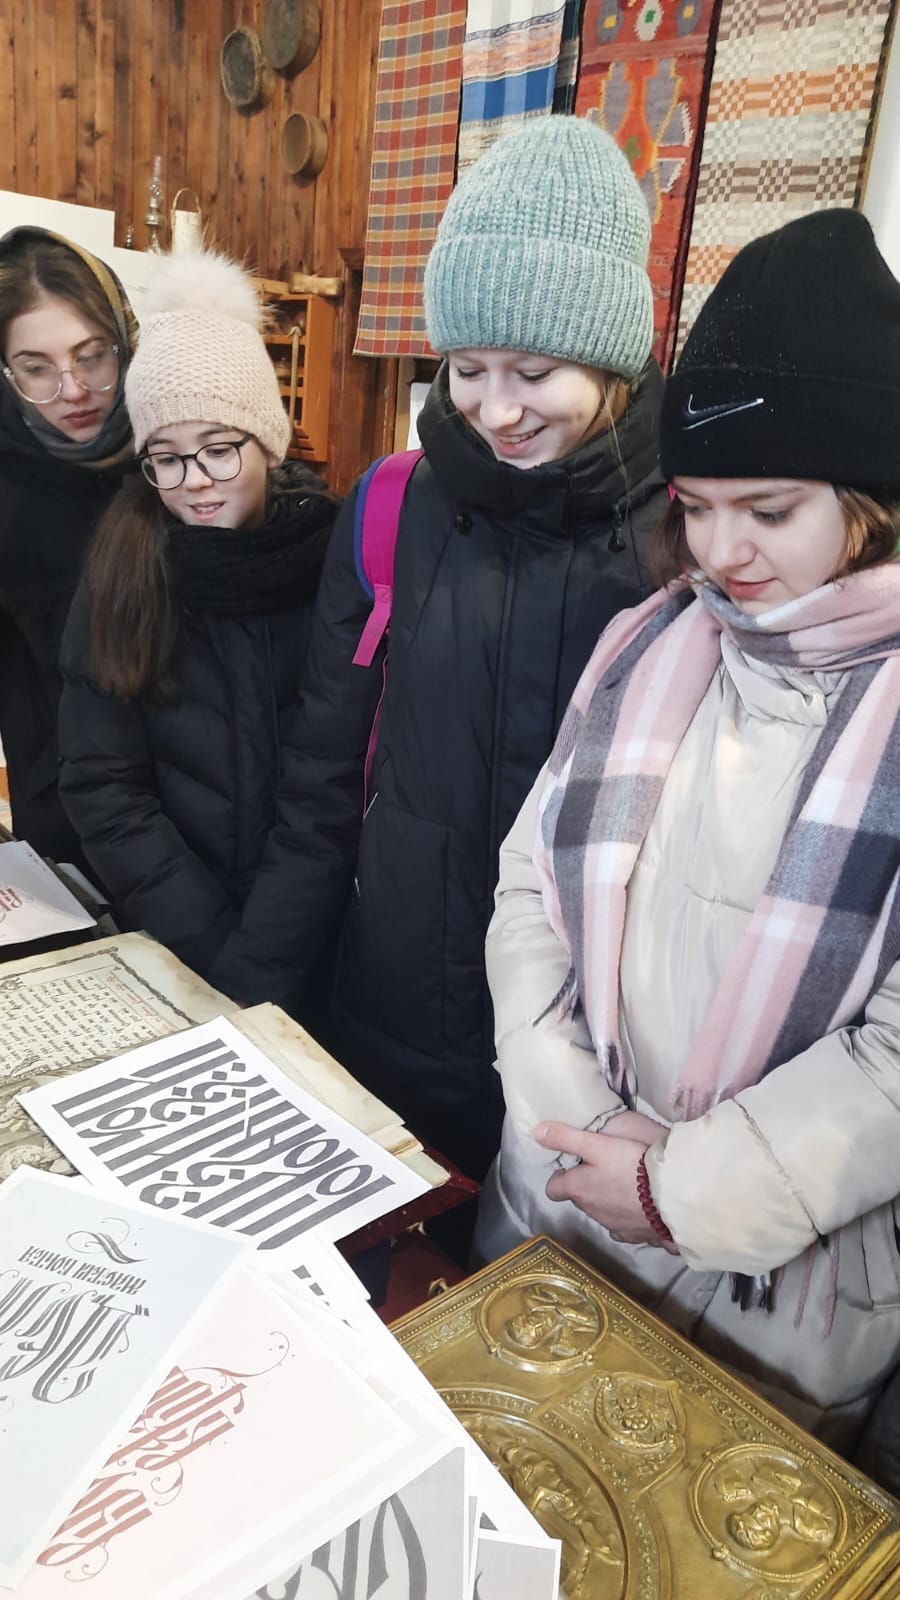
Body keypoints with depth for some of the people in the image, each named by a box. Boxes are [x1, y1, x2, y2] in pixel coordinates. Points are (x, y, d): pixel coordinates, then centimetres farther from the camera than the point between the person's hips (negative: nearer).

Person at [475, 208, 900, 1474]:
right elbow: (533, 886, -1)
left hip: (784, 1285, -3)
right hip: (547, 1206, 4)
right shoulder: (644, 650, 0)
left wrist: (691, 1187, -16)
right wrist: (570, 1121, -11)